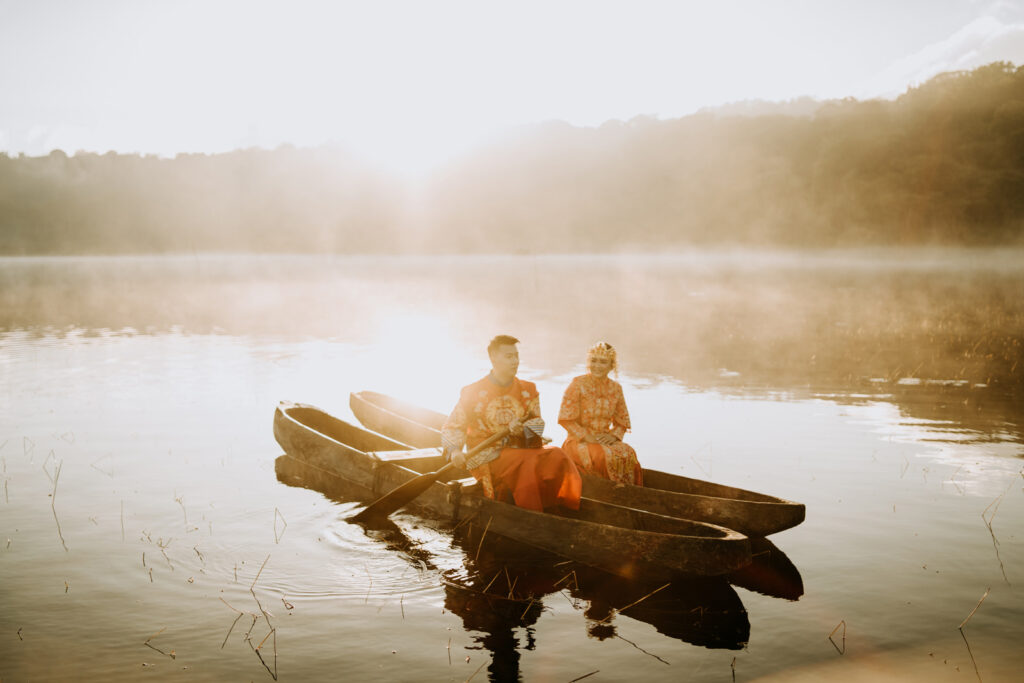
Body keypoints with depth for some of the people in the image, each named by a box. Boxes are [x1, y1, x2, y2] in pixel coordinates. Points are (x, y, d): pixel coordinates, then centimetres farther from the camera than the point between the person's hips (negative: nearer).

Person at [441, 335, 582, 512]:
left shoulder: (528, 390, 12)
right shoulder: (473, 393, 0)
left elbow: (537, 422, 9)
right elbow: (452, 427, 2)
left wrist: (523, 428, -16)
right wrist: (454, 450, -18)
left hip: (522, 449, 4)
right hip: (489, 457, -4)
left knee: (556, 456, -23)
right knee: (527, 463, -32)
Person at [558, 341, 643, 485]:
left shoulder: (616, 388, 10)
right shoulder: (578, 384, -3)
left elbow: (622, 422, 17)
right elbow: (565, 419, -7)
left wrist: (614, 435, -4)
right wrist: (586, 436, -15)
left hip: (605, 440, 4)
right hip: (579, 441, -4)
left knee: (628, 453, -26)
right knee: (603, 455, -34)